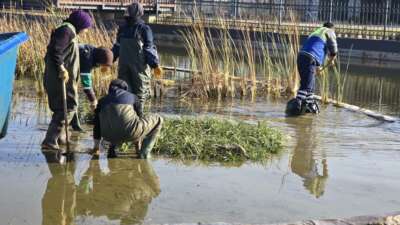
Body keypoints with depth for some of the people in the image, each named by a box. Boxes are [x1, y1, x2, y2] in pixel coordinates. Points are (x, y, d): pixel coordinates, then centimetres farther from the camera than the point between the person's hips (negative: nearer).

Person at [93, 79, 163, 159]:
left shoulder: (103, 101, 27)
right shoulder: (132, 97, 23)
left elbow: (97, 125, 32)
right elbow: (139, 118, 33)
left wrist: (96, 146, 45)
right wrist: (138, 141, 46)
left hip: (110, 136, 5)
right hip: (128, 132, -4)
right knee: (158, 120, 19)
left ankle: (112, 148, 19)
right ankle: (143, 152, 8)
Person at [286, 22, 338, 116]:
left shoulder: (316, 32, 35)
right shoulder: (329, 32, 13)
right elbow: (333, 50, 5)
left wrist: (317, 66, 45)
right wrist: (331, 60, 24)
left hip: (301, 56, 8)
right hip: (310, 59, -8)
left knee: (310, 84, 18)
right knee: (306, 85, -13)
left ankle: (311, 106, 23)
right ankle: (296, 107, -24)